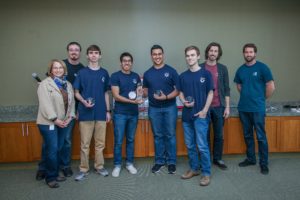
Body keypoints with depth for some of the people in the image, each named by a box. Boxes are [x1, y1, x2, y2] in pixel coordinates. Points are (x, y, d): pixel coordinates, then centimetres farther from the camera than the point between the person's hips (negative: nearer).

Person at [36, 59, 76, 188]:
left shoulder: (68, 84, 13)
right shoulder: (45, 84, -5)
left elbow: (72, 102, 8)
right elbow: (45, 104, -13)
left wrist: (70, 117, -5)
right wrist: (55, 119, -16)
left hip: (64, 122, 5)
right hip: (49, 123, -5)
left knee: (58, 149, 11)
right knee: (52, 150, -3)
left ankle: (55, 174, 25)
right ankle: (50, 177, 12)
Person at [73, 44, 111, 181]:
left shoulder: (104, 73, 8)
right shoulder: (82, 73, 1)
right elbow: (76, 92, 4)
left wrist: (108, 111, 8)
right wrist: (83, 101, -16)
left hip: (101, 113, 2)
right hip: (85, 113, -2)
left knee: (100, 143, 10)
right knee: (85, 144, 4)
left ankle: (99, 166, 24)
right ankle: (83, 169, 17)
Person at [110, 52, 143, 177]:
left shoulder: (136, 76, 10)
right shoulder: (115, 76, -5)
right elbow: (116, 96, -12)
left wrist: (139, 91, -5)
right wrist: (132, 101, -21)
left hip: (134, 113, 4)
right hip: (120, 113, -4)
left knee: (131, 139, 12)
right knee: (118, 141, 2)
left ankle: (129, 163, 24)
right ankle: (117, 165, 16)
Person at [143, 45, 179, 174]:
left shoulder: (171, 71, -3)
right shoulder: (147, 73, 7)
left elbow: (178, 89, -5)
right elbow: (145, 90, 13)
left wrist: (166, 97, -20)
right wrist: (151, 95, -7)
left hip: (169, 107, -2)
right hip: (154, 108, 3)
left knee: (170, 135, 5)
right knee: (158, 136, 10)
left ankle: (171, 162, 17)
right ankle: (159, 161, 23)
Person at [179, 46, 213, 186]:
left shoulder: (205, 73, -3)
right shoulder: (183, 76, 9)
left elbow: (210, 93, -3)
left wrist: (204, 110, -11)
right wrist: (184, 101, -7)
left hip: (200, 115, -4)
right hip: (186, 115, 5)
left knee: (202, 145, -3)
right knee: (190, 145, 12)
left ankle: (206, 173, 11)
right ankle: (194, 168, 28)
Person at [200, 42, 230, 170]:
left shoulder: (222, 68, 5)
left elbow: (226, 89, 5)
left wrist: (227, 107, -1)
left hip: (219, 107, 2)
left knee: (219, 135, 9)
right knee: (205, 135, 7)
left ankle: (217, 159, 24)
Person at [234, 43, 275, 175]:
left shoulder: (262, 67, -6)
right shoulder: (240, 69, 8)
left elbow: (271, 87, -5)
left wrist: (261, 98, 3)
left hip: (257, 108, -5)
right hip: (243, 108, 5)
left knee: (261, 137, 1)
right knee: (247, 135, 14)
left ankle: (264, 164, 12)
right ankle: (250, 159, 28)